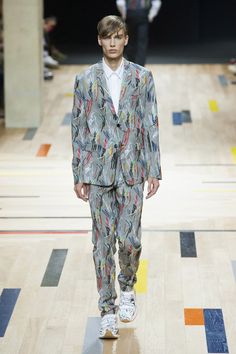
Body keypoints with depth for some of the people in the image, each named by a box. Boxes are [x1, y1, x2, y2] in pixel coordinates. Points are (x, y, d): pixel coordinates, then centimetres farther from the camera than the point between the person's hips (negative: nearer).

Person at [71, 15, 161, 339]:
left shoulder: (142, 78, 3)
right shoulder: (86, 80, 3)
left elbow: (151, 125, 4)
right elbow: (78, 128, 4)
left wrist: (154, 171, 0)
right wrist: (79, 175, 1)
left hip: (132, 170, 0)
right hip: (99, 172, 0)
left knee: (130, 239, -5)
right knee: (103, 242, 2)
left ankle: (127, 289, 25)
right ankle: (108, 312, 9)